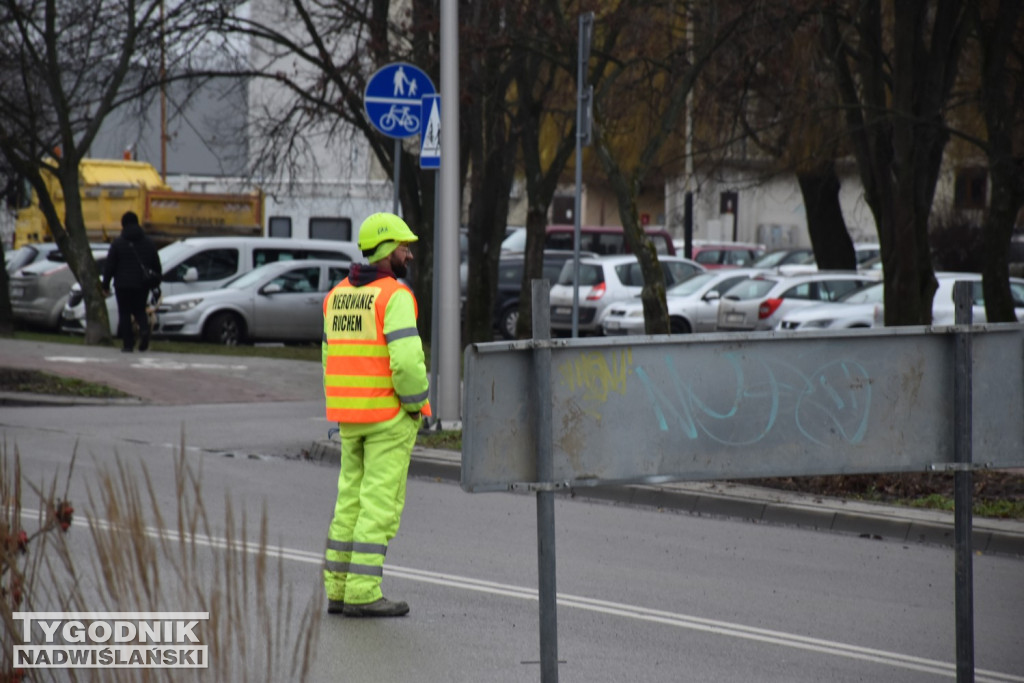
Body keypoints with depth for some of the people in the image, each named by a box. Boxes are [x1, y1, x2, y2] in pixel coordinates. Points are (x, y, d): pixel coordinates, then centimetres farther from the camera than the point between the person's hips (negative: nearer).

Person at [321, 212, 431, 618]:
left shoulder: (337, 296, 10)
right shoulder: (395, 297, -14)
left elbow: (332, 359, 13)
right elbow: (406, 358, -22)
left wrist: (343, 411, 18)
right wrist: (416, 405, -9)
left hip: (350, 416, 7)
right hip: (390, 415, -7)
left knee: (352, 499, 13)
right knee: (381, 502, -4)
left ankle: (338, 589, 12)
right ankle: (363, 592, -6)